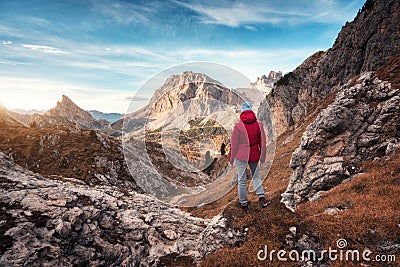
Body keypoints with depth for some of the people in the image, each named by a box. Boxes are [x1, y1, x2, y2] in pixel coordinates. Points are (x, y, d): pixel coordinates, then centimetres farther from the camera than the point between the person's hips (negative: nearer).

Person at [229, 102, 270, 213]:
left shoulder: (238, 126, -11)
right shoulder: (259, 125, -3)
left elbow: (234, 144, -7)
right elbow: (262, 143, 2)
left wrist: (231, 158, 3)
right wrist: (262, 157, 14)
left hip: (241, 156, -2)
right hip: (254, 156, 3)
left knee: (242, 180, 9)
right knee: (256, 176, 23)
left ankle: (244, 204, 20)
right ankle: (261, 198, 15)